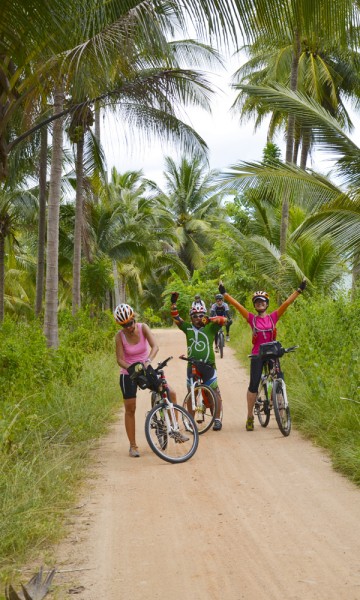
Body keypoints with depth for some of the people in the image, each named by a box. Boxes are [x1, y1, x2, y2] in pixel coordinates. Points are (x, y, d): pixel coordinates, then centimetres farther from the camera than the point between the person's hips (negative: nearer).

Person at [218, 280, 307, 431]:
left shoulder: (273, 317, 5)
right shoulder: (252, 318, 2)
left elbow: (287, 302, 0)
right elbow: (236, 305, -2)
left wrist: (299, 290, -5)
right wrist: (224, 293, -6)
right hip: (257, 355, -1)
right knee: (253, 386, -4)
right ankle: (250, 417, 6)